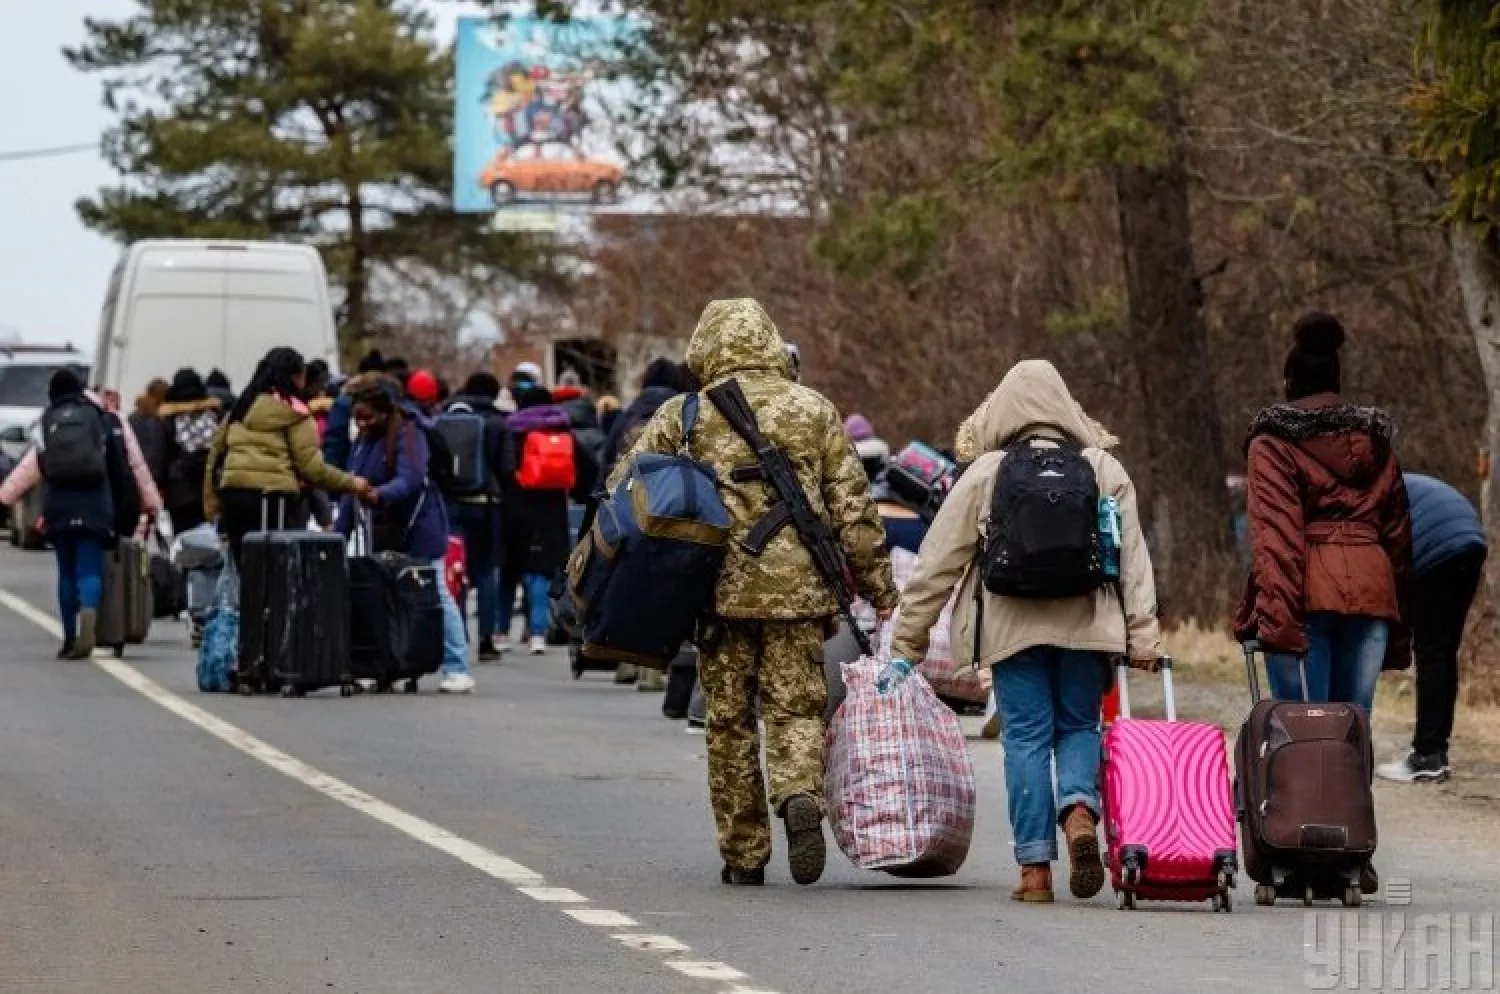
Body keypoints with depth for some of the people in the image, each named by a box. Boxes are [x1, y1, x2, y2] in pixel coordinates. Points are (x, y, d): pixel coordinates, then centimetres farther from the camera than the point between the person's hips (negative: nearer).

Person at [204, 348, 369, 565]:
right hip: (274, 496, -6)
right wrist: (351, 483, 7)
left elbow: (215, 454, 18)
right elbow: (311, 466, -4)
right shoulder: (295, 413, 0)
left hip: (233, 493, 6)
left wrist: (212, 505, 19)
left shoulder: (241, 408, 19)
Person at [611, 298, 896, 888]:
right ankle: (801, 798, -25)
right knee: (797, 708, 5)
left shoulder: (685, 414, 2)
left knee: (729, 722, 10)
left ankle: (743, 856, 12)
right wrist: (880, 590, 11)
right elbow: (854, 510, 5)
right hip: (799, 589, 0)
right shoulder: (816, 412, 6)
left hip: (721, 589, 0)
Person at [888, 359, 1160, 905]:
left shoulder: (984, 475, 3)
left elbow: (936, 564, 5)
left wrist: (906, 645, 10)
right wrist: (1143, 639, 4)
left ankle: (1035, 868, 0)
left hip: (1012, 628, -1)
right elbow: (1134, 560, 3)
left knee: (1026, 736, 4)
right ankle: (1079, 811, -15)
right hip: (1087, 625, 1)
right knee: (1079, 726, 14)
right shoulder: (1104, 470, 7)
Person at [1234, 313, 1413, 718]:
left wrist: (1277, 615, -18)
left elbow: (1273, 533, -10)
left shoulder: (1273, 443, 3)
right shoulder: (1374, 441, 18)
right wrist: (1398, 627, 20)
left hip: (1308, 595, -4)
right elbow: (1397, 534, 18)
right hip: (1371, 592, 4)